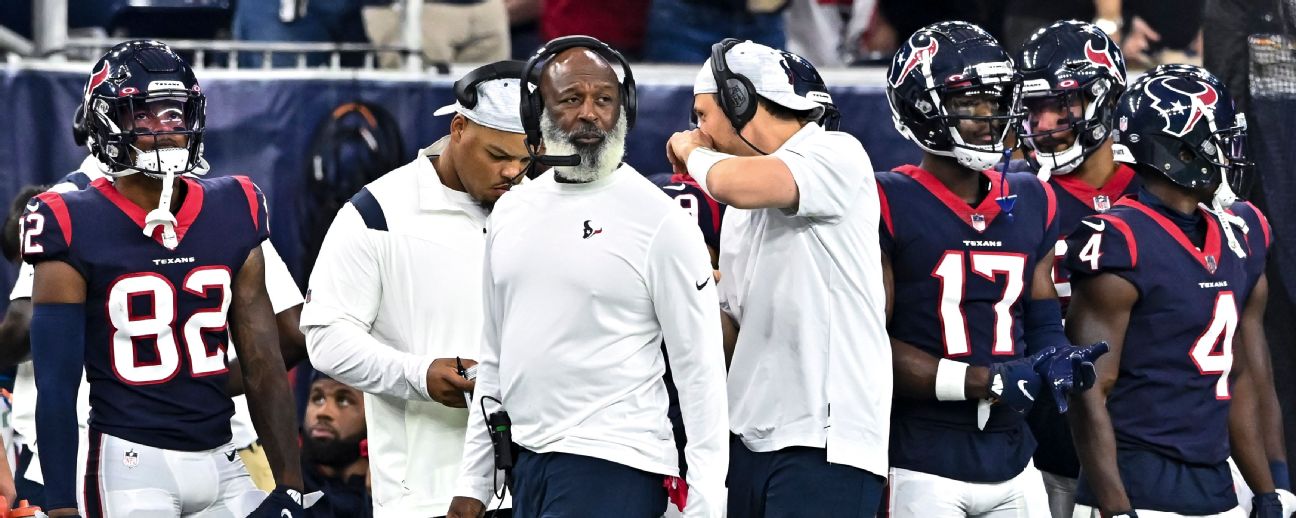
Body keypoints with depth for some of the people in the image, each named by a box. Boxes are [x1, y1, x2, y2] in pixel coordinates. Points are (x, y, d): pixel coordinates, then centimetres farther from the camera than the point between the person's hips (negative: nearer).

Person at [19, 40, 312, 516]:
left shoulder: (231, 216, 8)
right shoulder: (75, 229, -6)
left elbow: (263, 367, 9)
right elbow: (56, 387, -8)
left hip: (220, 460, 5)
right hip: (133, 463, -5)